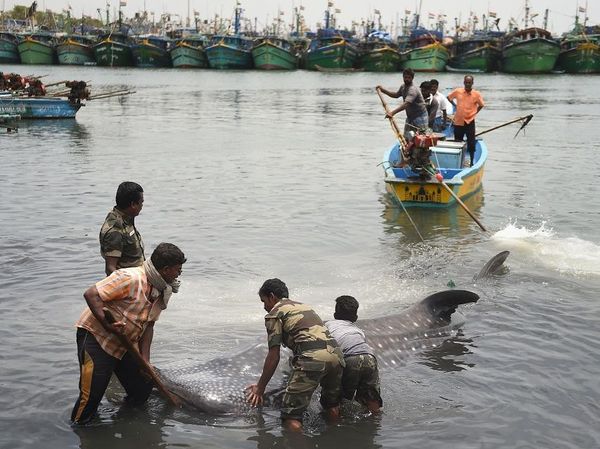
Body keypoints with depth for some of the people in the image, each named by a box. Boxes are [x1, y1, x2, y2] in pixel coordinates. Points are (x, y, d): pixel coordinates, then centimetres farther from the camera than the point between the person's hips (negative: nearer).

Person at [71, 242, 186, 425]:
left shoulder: (161, 292, 1)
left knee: (143, 385, 11)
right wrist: (107, 324, -37)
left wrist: (145, 360, -7)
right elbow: (91, 294, -29)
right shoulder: (130, 279, -27)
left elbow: (148, 325, 3)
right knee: (92, 393, -8)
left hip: (125, 344, 8)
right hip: (95, 336, -8)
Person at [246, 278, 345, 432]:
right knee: (332, 407, 28)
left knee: (291, 415, -4)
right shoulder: (304, 306, 32)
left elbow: (274, 357, 5)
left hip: (312, 357, -8)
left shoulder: (274, 314, 9)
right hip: (336, 353, 8)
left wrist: (260, 387, 14)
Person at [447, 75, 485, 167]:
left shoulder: (476, 94, -6)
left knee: (471, 144, 0)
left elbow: (481, 105, 8)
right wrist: (455, 105, 8)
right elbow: (449, 98, 14)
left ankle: (472, 162, 12)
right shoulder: (458, 91, -2)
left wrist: (474, 113, 0)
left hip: (470, 121, -2)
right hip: (458, 121, 2)